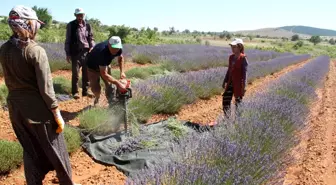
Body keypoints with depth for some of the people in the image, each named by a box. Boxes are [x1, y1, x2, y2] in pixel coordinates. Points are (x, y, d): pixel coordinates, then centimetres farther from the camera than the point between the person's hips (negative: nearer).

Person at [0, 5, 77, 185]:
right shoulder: (36, 50, -18)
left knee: (30, 151, 20)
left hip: (15, 107, 6)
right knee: (55, 149, 13)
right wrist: (57, 115, -12)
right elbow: (45, 88, -19)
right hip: (37, 108, -6)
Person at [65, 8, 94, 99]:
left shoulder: (87, 25, 9)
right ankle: (75, 92, 8)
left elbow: (91, 38, 15)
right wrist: (67, 53, -3)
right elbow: (68, 40, 1)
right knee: (75, 73, -2)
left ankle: (85, 91, 19)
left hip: (86, 52, 3)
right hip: (75, 53, -3)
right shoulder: (71, 25, 0)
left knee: (86, 73, 8)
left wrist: (92, 47, -5)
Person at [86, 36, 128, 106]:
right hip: (92, 67, -5)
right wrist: (117, 83, -44)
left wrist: (122, 72, -11)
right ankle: (97, 98, 26)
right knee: (96, 88, -7)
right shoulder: (102, 52, -44)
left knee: (109, 85, -6)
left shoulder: (118, 49, -25)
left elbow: (120, 58, 1)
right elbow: (104, 74, -43)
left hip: (105, 65, 5)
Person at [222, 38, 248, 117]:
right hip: (231, 82, 7)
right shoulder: (231, 57, 8)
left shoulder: (243, 58, -11)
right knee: (226, 99, 4)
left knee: (238, 100, 6)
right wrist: (225, 81, 15)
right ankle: (227, 117, 17)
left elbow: (244, 72, -12)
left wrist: (244, 85, -15)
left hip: (239, 83, -6)